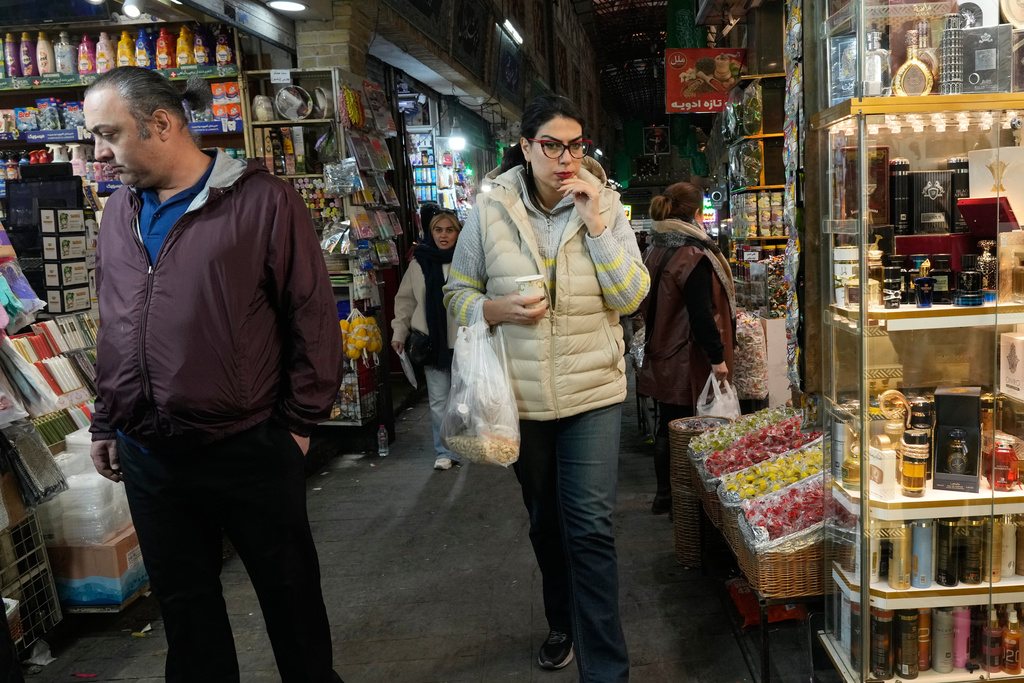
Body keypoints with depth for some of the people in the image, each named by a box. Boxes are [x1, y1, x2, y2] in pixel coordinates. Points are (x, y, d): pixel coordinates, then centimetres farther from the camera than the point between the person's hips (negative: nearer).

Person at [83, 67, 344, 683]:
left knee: (289, 588, 11)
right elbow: (112, 328, 17)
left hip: (250, 449, -5)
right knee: (183, 602, 17)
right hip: (147, 455, 6)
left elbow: (313, 316, -9)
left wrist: (299, 421, -8)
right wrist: (106, 423, 17)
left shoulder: (263, 200, -9)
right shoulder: (121, 210, 10)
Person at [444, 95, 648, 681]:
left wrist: (597, 223, -17)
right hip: (522, 392, 2)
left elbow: (631, 296, -9)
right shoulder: (490, 210, -3)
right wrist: (497, 309, -17)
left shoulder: (605, 205, -3)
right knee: (545, 518, 19)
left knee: (590, 527, -8)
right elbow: (458, 293, 4)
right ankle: (563, 623, 43)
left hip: (593, 391, -2)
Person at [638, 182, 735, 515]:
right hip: (688, 362, -8)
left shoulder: (655, 251, 8)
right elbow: (701, 314, -21)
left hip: (661, 356, 9)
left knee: (667, 425, 15)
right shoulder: (693, 257, -18)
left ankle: (664, 494, 25)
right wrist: (717, 356, -16)